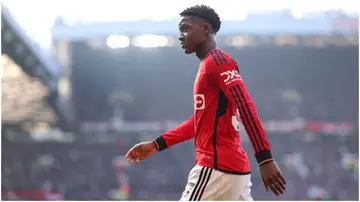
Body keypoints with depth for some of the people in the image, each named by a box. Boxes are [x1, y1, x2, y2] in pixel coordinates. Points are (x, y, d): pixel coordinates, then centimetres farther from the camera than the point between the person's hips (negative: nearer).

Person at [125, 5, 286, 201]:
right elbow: (199, 121, 28)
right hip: (234, 166, 9)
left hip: (217, 166, -9)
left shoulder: (217, 61, -10)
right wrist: (156, 144, 27)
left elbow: (246, 108, -20)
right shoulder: (208, 66, 21)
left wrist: (265, 159, -28)